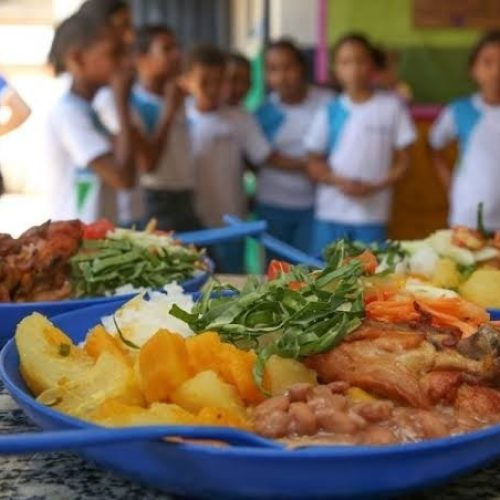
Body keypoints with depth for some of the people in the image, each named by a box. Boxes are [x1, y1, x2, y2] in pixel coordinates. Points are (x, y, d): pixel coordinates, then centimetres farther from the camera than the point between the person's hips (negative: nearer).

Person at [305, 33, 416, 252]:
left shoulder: (392, 106, 0)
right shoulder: (329, 112, 4)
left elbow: (403, 161, 2)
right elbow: (314, 164, 7)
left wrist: (374, 187, -13)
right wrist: (338, 181, -12)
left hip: (372, 215, -2)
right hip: (330, 214, 2)